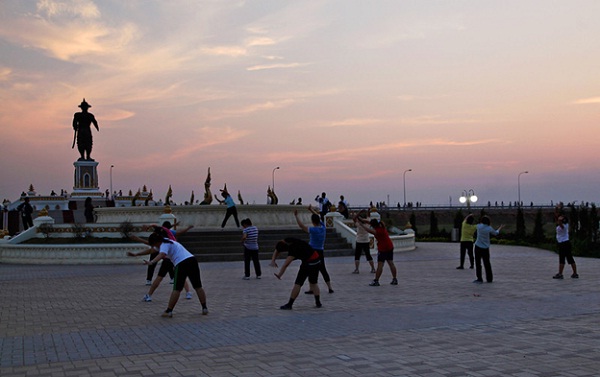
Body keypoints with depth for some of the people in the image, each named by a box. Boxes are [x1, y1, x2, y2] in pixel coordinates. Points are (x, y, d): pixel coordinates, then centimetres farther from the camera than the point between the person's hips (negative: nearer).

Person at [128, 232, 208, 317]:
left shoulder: (164, 245, -4)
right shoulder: (164, 243, 25)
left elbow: (161, 255, -28)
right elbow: (150, 250, 34)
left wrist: (151, 262, -42)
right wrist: (136, 254, 37)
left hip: (182, 263, -9)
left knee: (177, 289, -4)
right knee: (198, 287, 10)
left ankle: (169, 311, -1)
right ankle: (204, 308, 12)